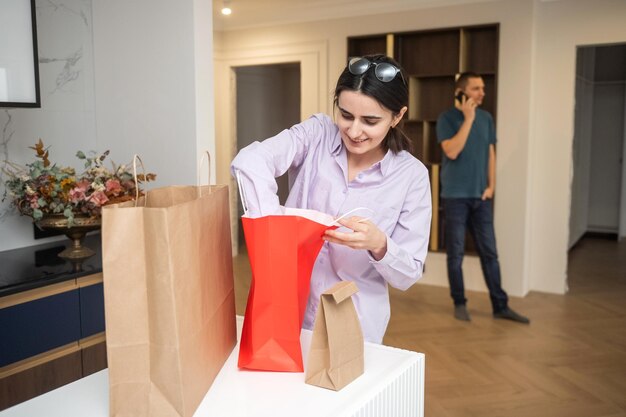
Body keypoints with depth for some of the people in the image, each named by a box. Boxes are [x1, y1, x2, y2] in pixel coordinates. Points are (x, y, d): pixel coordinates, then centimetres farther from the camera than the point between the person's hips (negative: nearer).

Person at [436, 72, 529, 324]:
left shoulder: (486, 118, 9)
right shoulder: (447, 118, -6)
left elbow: (490, 154, 13)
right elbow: (452, 151, -19)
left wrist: (491, 185, 3)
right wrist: (468, 118, -16)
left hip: (481, 196, 4)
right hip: (455, 196, -4)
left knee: (489, 252, 7)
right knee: (456, 253, 3)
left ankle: (500, 306, 14)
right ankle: (459, 303, 16)